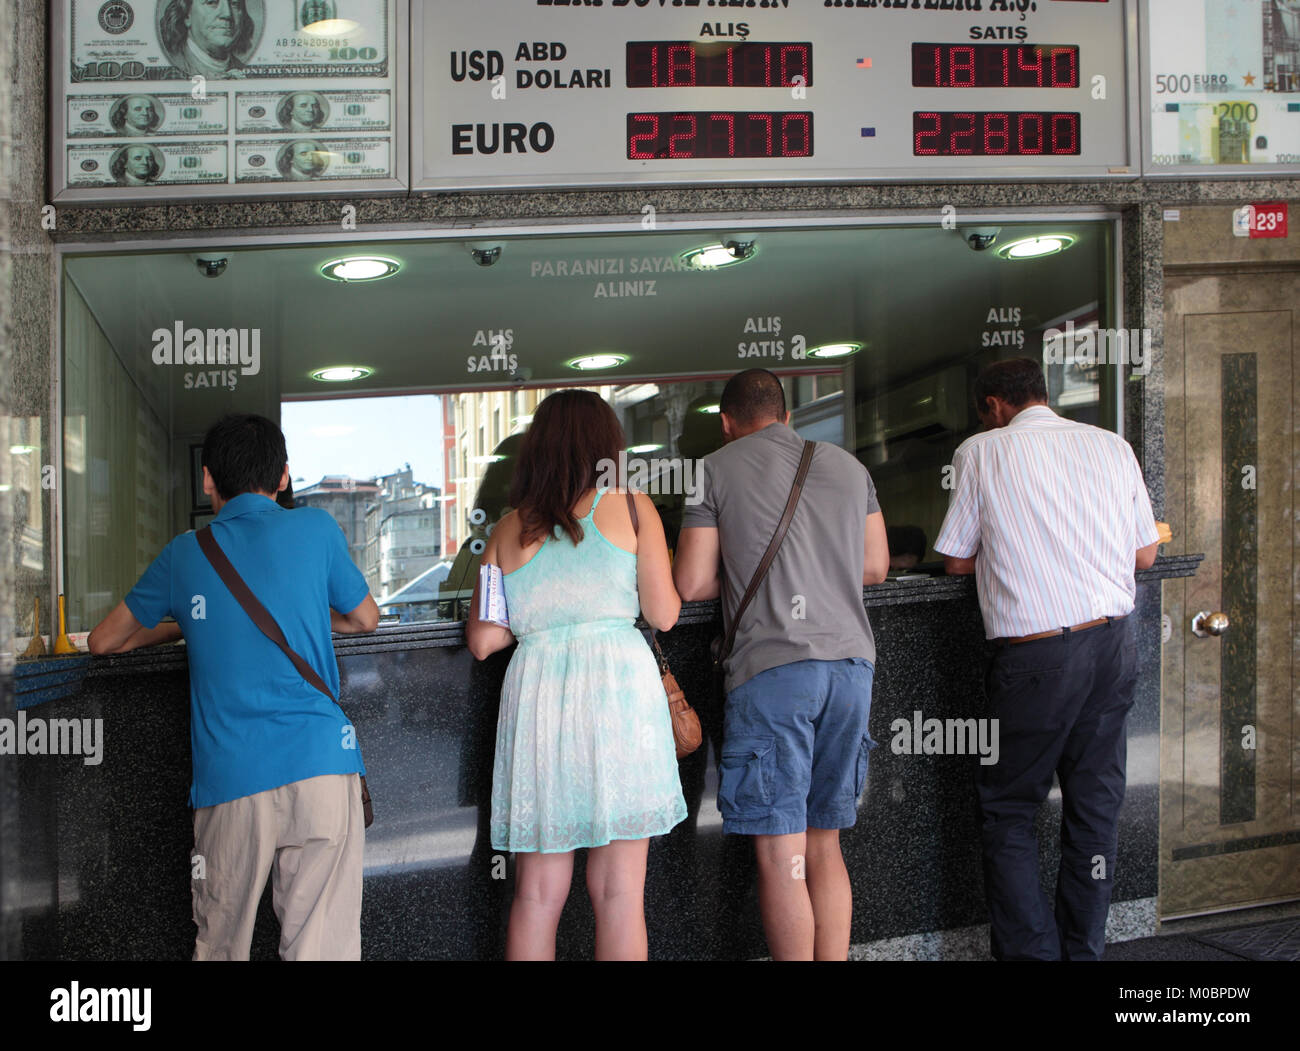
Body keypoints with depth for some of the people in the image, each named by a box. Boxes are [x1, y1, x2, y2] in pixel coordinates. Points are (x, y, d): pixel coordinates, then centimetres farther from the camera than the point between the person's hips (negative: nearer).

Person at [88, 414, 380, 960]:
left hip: (230, 778, 1)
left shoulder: (184, 553, 11)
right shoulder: (316, 528, 7)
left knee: (221, 947, 13)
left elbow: (104, 641, 23)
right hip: (321, 763, -1)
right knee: (324, 948, 1)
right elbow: (365, 617, 23)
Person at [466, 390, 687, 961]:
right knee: (618, 888, 3)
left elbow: (482, 640, 10)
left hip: (536, 689, 3)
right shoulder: (630, 504, 6)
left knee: (537, 892, 8)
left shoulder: (507, 531, 13)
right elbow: (664, 613, 4)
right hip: (617, 683, -2)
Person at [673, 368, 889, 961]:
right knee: (824, 846, 13)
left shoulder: (717, 469, 4)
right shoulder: (847, 466, 17)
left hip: (772, 665, -5)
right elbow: (875, 566, 21)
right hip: (851, 661, 5)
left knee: (781, 855, -2)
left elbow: (691, 584, 0)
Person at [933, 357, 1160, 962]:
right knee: (1095, 806, 12)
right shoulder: (1112, 446, 8)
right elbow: (1144, 555, 12)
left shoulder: (982, 452, -2)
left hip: (1037, 653, -4)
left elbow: (956, 560, 3)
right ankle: (1083, 950, 18)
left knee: (1008, 808, 8)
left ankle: (1031, 951, 4)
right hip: (1113, 641, 4)